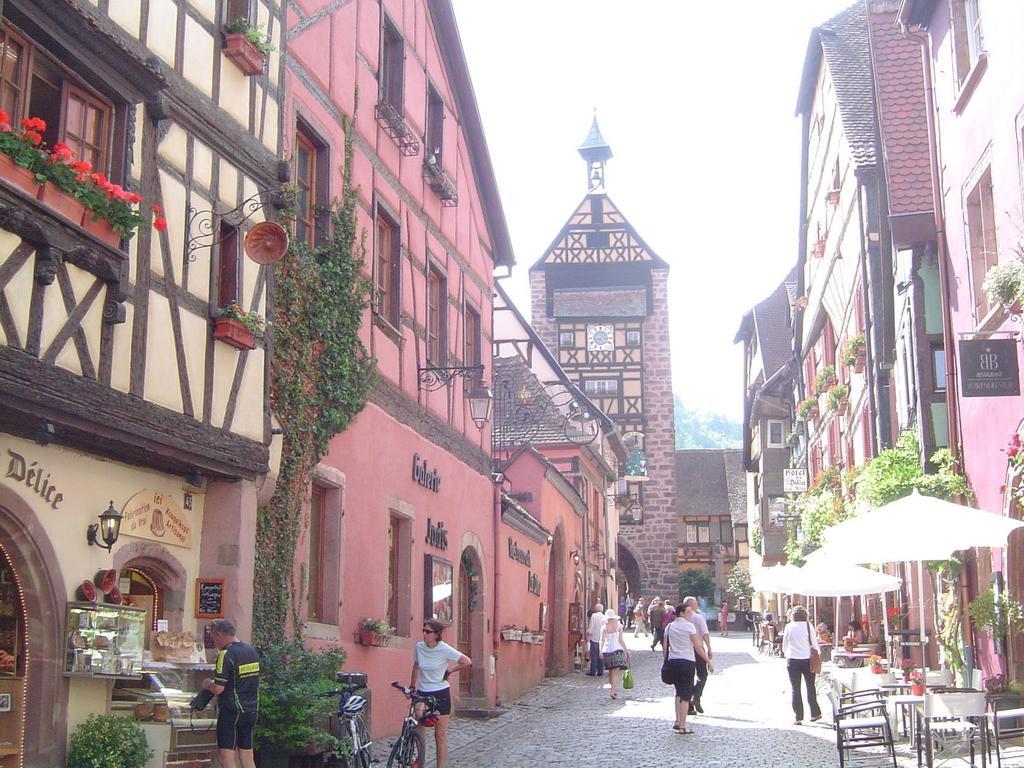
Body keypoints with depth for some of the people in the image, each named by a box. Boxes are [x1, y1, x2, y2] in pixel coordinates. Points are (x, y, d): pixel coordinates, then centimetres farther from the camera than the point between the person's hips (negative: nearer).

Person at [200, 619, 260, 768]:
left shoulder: (226, 655, -15)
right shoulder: (252, 651, 9)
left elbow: (218, 688, -19)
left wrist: (207, 684, 2)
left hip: (231, 712, -8)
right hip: (251, 711, 8)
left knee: (227, 756, -2)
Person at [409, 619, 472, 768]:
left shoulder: (444, 649, -14)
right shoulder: (419, 647, -2)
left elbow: (467, 662, -11)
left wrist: (449, 671, -6)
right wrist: (412, 686, 19)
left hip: (440, 694, -4)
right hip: (422, 694, 4)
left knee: (440, 735, 1)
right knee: (419, 734, 6)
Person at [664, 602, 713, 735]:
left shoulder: (669, 627, 8)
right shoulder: (689, 626, -8)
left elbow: (665, 647, 9)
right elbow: (698, 647, -8)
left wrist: (666, 662, 16)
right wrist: (708, 661, -1)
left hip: (672, 661, 5)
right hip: (687, 662, -5)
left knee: (679, 692, 20)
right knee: (685, 694, 0)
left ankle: (677, 721, 14)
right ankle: (682, 726, 0)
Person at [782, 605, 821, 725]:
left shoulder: (789, 627, -2)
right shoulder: (808, 626, -4)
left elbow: (784, 645, 5)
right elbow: (814, 644, 0)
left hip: (792, 660, 0)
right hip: (807, 659, 0)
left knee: (795, 689, 4)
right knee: (810, 687, 14)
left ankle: (798, 717, 3)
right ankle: (815, 713, 20)